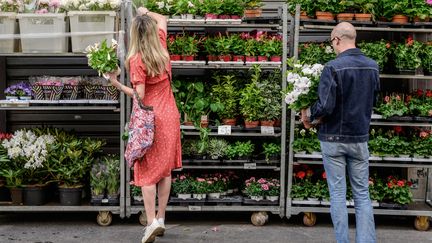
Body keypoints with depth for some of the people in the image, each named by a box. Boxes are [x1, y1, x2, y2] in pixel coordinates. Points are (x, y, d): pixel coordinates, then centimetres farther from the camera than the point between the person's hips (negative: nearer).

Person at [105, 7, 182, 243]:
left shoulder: (136, 59, -15)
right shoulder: (162, 47, 2)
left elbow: (139, 95, -18)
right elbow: (162, 20, 22)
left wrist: (116, 83, -12)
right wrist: (146, 12, 36)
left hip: (150, 118, -5)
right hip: (170, 115, 5)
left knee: (147, 171, 0)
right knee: (165, 169, 10)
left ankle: (152, 221, -7)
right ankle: (160, 218, 17)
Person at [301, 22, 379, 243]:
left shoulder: (333, 67, -17)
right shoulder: (372, 66, 1)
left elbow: (325, 107, -22)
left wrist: (309, 118, -4)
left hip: (334, 138, -4)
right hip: (360, 138, 4)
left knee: (337, 194, 6)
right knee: (362, 195, 10)